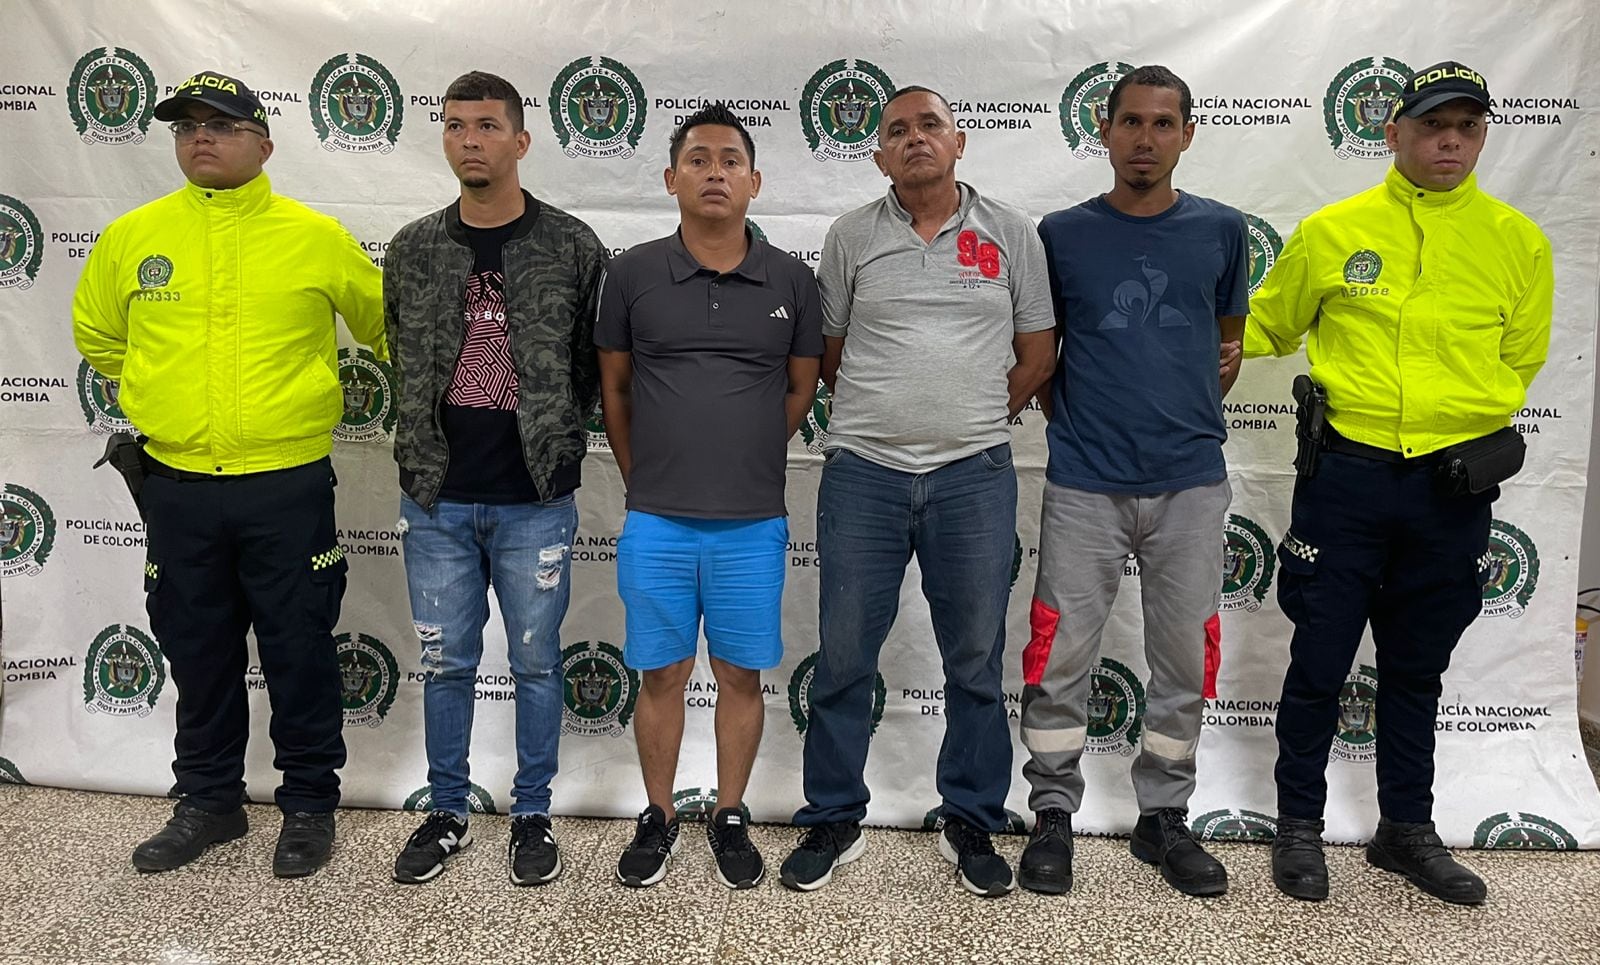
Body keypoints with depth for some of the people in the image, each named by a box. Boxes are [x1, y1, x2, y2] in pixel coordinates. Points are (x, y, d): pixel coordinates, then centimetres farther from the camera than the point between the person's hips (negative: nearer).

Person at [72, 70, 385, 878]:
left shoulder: (316, 236, -4)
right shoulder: (133, 236, 3)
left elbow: (384, 324, 9)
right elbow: (96, 334, 20)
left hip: (288, 485, -3)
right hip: (177, 487, 3)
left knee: (299, 654, 6)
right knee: (198, 656, 15)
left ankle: (309, 802, 24)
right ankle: (209, 802, 32)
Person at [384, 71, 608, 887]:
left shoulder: (571, 247, -3)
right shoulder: (412, 250, 5)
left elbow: (595, 361, 2)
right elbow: (400, 359, 14)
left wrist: (558, 443, 0)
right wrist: (425, 449, 9)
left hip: (534, 502, -2)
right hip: (436, 500, 3)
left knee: (534, 663, 10)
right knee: (445, 663, 13)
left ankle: (532, 813, 27)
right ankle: (447, 812, 30)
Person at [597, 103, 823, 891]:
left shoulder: (791, 280, 0)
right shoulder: (633, 273, -1)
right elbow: (613, 388, 9)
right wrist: (644, 478, 12)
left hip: (754, 524, 0)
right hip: (656, 522, 0)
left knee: (742, 675, 10)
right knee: (661, 675, 10)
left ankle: (729, 817, 28)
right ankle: (658, 818, 28)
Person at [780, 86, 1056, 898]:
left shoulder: (1010, 233, 7)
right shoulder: (851, 236, 7)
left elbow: (1036, 353, 10)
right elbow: (828, 354, 11)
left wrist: (974, 424, 9)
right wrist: (888, 416, 10)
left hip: (974, 475, 0)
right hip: (863, 472, 0)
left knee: (976, 660, 7)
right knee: (843, 657, 6)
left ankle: (972, 824, 24)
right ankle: (833, 821, 22)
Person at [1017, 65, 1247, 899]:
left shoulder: (1220, 230, 6)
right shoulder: (1062, 234, 4)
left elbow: (1229, 345, 17)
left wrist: (1189, 423, 10)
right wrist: (1073, 424, 4)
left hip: (1191, 484, 2)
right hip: (1084, 484, -1)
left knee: (1183, 659, 8)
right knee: (1060, 657, 1)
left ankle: (1164, 817, 25)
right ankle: (1053, 815, 18)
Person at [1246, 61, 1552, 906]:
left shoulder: (1517, 241, 4)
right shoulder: (1332, 230, 0)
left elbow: (1519, 361, 14)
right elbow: (1265, 326, 13)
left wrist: (1468, 429, 4)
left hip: (1452, 486, 2)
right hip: (1344, 477, -2)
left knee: (1416, 669, 15)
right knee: (1320, 662, 5)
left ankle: (1406, 829, 31)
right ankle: (1300, 825, 23)